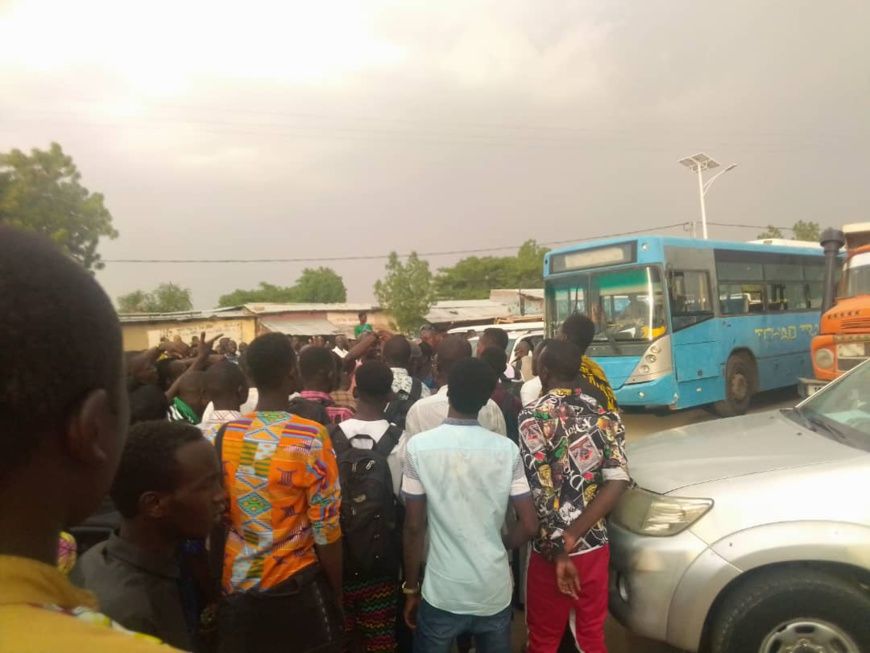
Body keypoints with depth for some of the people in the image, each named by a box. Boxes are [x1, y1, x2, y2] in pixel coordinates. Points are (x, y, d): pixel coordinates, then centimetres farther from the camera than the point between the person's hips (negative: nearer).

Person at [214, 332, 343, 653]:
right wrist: (337, 593, -1)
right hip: (298, 584, -4)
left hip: (239, 584, 4)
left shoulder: (224, 436, -6)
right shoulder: (311, 438, -19)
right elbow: (326, 528, -15)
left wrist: (216, 586, 18)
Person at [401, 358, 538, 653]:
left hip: (442, 594, -1)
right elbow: (529, 526, -6)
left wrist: (411, 587, 4)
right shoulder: (507, 449, -8)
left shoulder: (419, 446, -12)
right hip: (495, 593, 2)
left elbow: (414, 527, -8)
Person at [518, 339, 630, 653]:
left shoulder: (531, 417, -13)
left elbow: (540, 492, -20)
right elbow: (618, 481, -11)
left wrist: (558, 549, -16)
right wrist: (572, 537, -16)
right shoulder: (604, 415, 0)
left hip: (549, 548, -4)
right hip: (594, 545, 4)